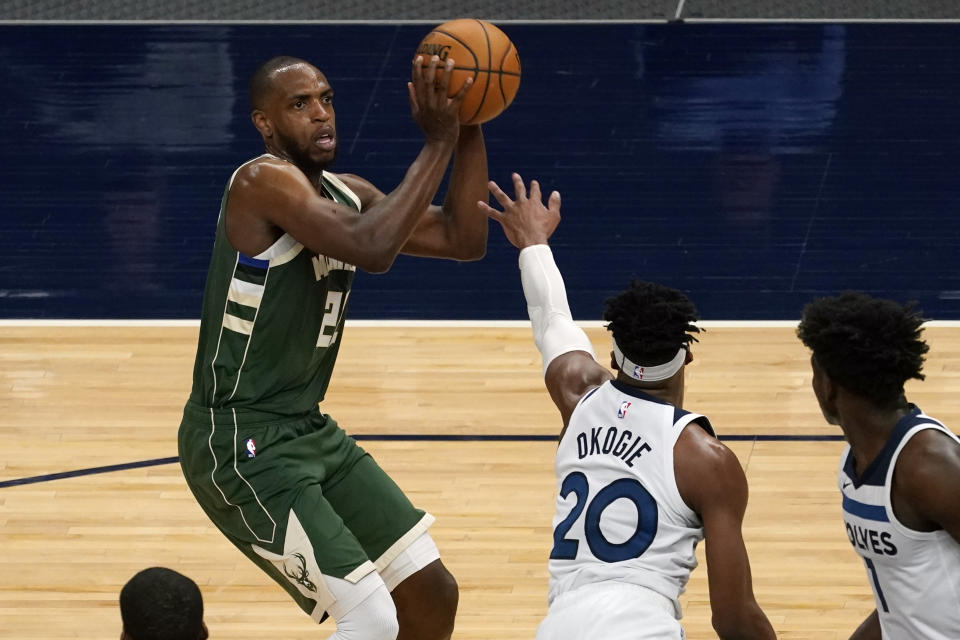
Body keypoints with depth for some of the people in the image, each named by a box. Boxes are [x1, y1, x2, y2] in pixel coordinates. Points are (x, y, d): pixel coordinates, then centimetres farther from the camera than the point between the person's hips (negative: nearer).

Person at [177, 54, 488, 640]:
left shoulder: (346, 194, 9)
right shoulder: (264, 181, -18)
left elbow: (465, 240, 8)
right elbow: (372, 249, -32)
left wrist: (468, 129, -3)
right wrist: (437, 143, -26)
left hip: (310, 431, 9)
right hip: (241, 444, -9)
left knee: (432, 593, 11)